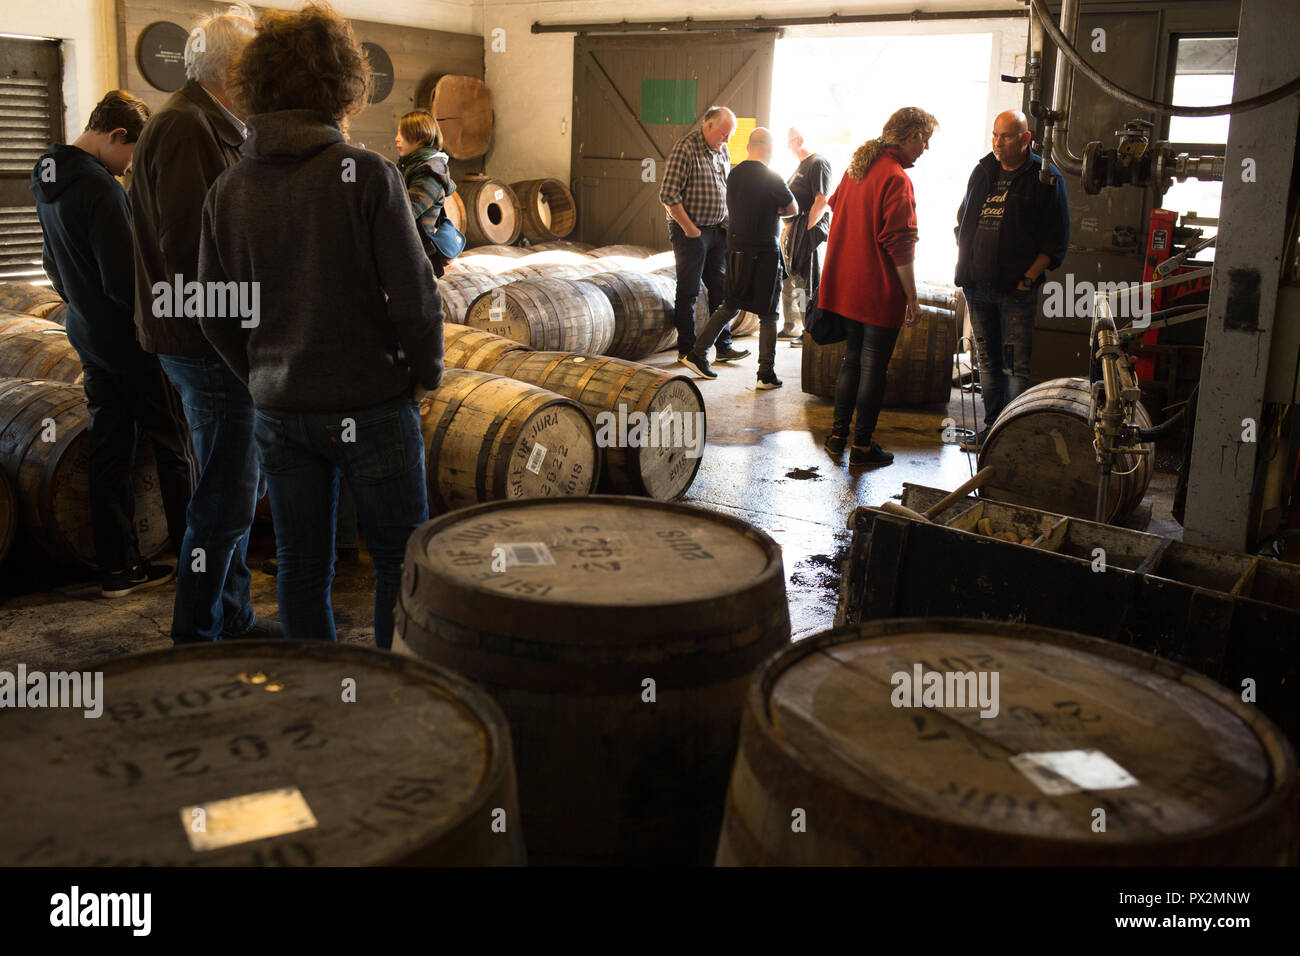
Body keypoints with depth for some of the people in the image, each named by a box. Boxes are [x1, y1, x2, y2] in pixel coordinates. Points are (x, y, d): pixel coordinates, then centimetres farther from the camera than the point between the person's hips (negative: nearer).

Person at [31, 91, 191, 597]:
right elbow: (123, 279, -24)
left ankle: (118, 568, 17)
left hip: (88, 335, 9)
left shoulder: (48, 180, 10)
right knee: (173, 444, 4)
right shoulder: (99, 188, -21)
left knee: (109, 450, 11)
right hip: (129, 338, -9)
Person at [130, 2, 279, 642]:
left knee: (234, 487, 17)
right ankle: (196, 638, 10)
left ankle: (233, 618, 30)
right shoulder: (186, 128, -15)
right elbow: (189, 251, -23)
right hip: (209, 347, -10)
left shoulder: (213, 128, 17)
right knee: (225, 498, -3)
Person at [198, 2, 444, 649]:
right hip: (370, 406, -4)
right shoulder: (366, 176, -14)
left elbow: (215, 315, 5)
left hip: (280, 413, 5)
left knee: (301, 570, 14)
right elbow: (414, 296, -15)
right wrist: (426, 373, 1)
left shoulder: (228, 189, 1)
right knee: (401, 562, 10)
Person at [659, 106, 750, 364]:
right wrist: (689, 227, -15)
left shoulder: (722, 151, 11)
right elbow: (668, 194, -19)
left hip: (717, 229, 8)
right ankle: (686, 350, 9)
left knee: (721, 289, 9)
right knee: (688, 292, 0)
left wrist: (727, 222, 11)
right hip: (690, 231, -8)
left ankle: (724, 347, 17)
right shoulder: (685, 149, -15)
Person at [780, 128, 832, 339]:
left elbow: (823, 201, -19)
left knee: (807, 284, -7)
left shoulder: (818, 163, -11)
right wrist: (789, 228, 16)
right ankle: (791, 328, 21)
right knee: (788, 281, 13)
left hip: (808, 231, -10)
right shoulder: (801, 165, 19)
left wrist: (805, 230, -19)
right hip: (791, 230, 10)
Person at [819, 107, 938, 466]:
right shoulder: (896, 178, -17)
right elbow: (900, 246, -20)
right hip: (880, 291, -8)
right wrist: (913, 298, -15)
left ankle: (838, 434, 23)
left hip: (846, 285, 8)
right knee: (873, 367, 1)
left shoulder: (856, 167, 9)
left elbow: (835, 208, 22)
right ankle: (862, 445, 8)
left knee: (852, 359, 18)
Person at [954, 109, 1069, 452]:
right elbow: (963, 220, 22)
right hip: (977, 286, 6)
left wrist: (1028, 279, -13)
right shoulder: (983, 171, 12)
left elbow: (1055, 241, -7)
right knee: (988, 359, 12)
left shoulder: (1046, 178, -4)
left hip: (1017, 290, -6)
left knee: (1015, 365, -5)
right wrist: (964, 266, 11)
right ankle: (992, 427, 22)